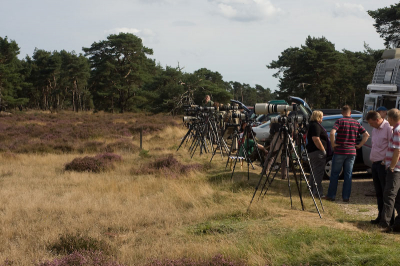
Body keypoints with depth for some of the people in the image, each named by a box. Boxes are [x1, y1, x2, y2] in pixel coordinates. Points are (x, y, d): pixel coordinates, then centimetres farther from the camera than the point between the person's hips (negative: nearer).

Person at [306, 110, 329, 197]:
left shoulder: (312, 125, 19)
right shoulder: (315, 126, -15)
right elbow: (315, 139, -25)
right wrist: (323, 150, -21)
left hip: (311, 151, 11)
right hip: (317, 152, -11)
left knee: (315, 172, 18)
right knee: (318, 172, -9)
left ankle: (313, 190, 24)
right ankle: (318, 192, -9)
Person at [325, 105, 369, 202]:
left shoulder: (340, 121, -8)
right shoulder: (356, 123, 6)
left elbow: (332, 133, -23)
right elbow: (366, 135, 6)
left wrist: (333, 144, -11)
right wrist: (359, 145, 8)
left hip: (339, 151, -3)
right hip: (351, 152, 3)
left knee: (335, 174, 6)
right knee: (348, 175, 8)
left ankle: (331, 195, 10)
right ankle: (346, 197, 9)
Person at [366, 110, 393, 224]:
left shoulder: (388, 128, -14)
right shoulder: (374, 130, 15)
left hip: (383, 164, -9)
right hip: (375, 164, 9)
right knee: (378, 192, 13)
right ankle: (381, 216, 20)